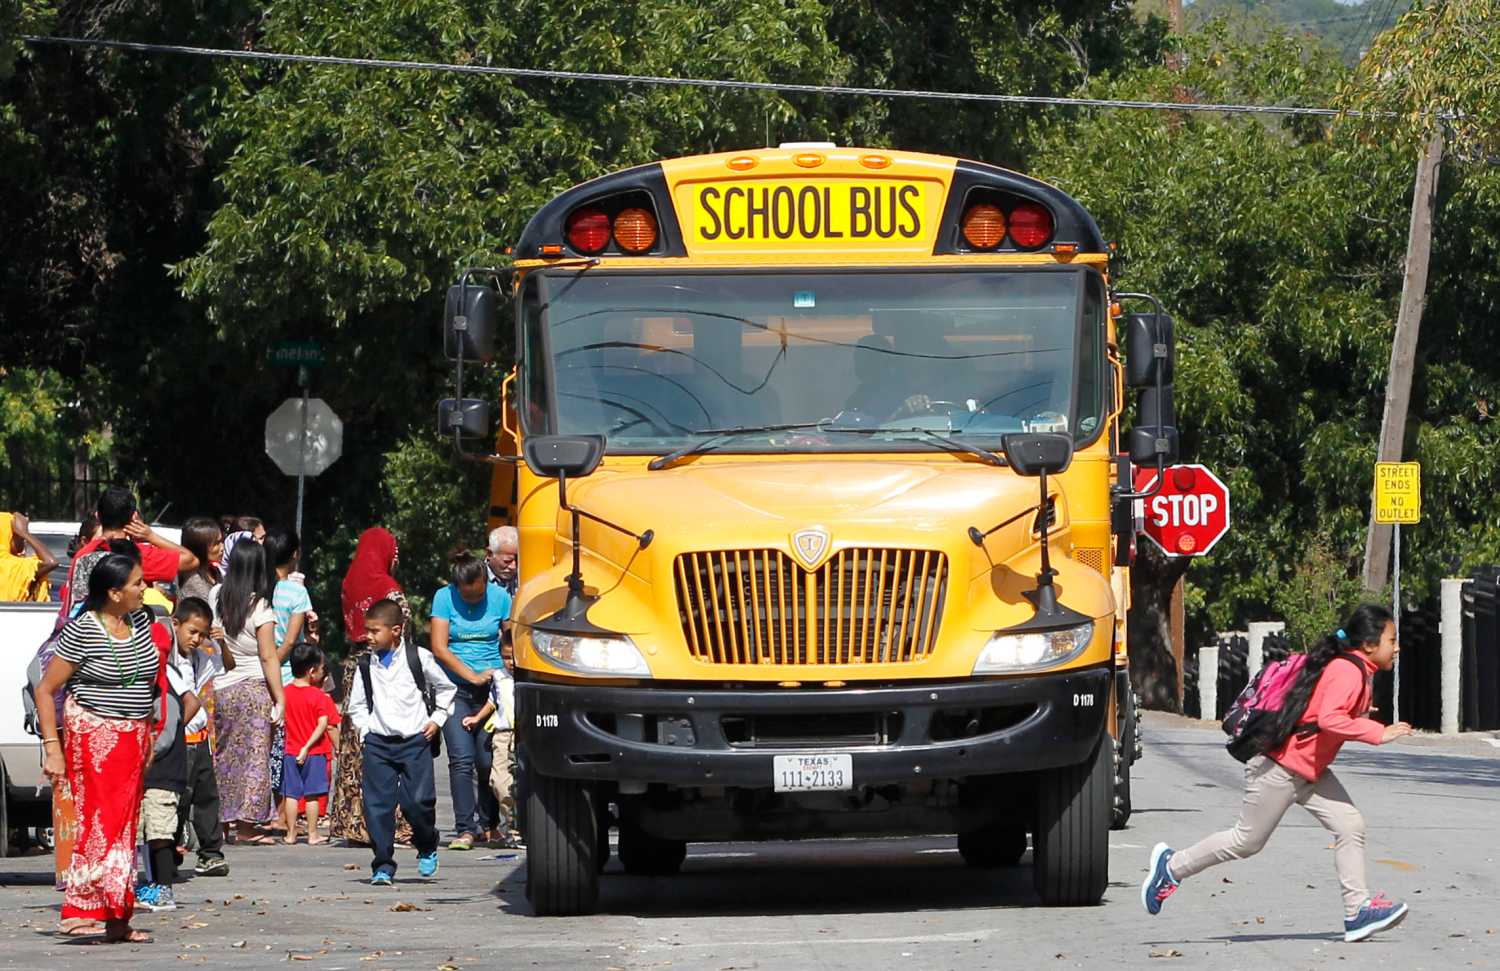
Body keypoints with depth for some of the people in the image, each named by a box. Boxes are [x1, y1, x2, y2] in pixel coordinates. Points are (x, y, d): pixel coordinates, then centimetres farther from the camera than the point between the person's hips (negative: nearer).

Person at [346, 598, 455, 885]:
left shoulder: (419, 658, -1)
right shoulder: (366, 666, 7)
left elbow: (445, 688, 12)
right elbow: (356, 705, 18)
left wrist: (437, 719, 4)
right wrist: (364, 730, 4)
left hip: (415, 740, -3)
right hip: (378, 743, 3)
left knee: (418, 801, -8)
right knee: (377, 804, -5)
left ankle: (427, 847, 21)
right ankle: (383, 866, 2)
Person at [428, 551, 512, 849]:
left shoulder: (499, 597, 2)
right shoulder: (444, 598, -2)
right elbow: (439, 648, -6)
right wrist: (473, 676, -12)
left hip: (491, 688, 1)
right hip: (455, 687, -1)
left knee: (488, 760, -1)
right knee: (461, 760, -11)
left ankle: (488, 825, 16)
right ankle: (464, 829, -9)